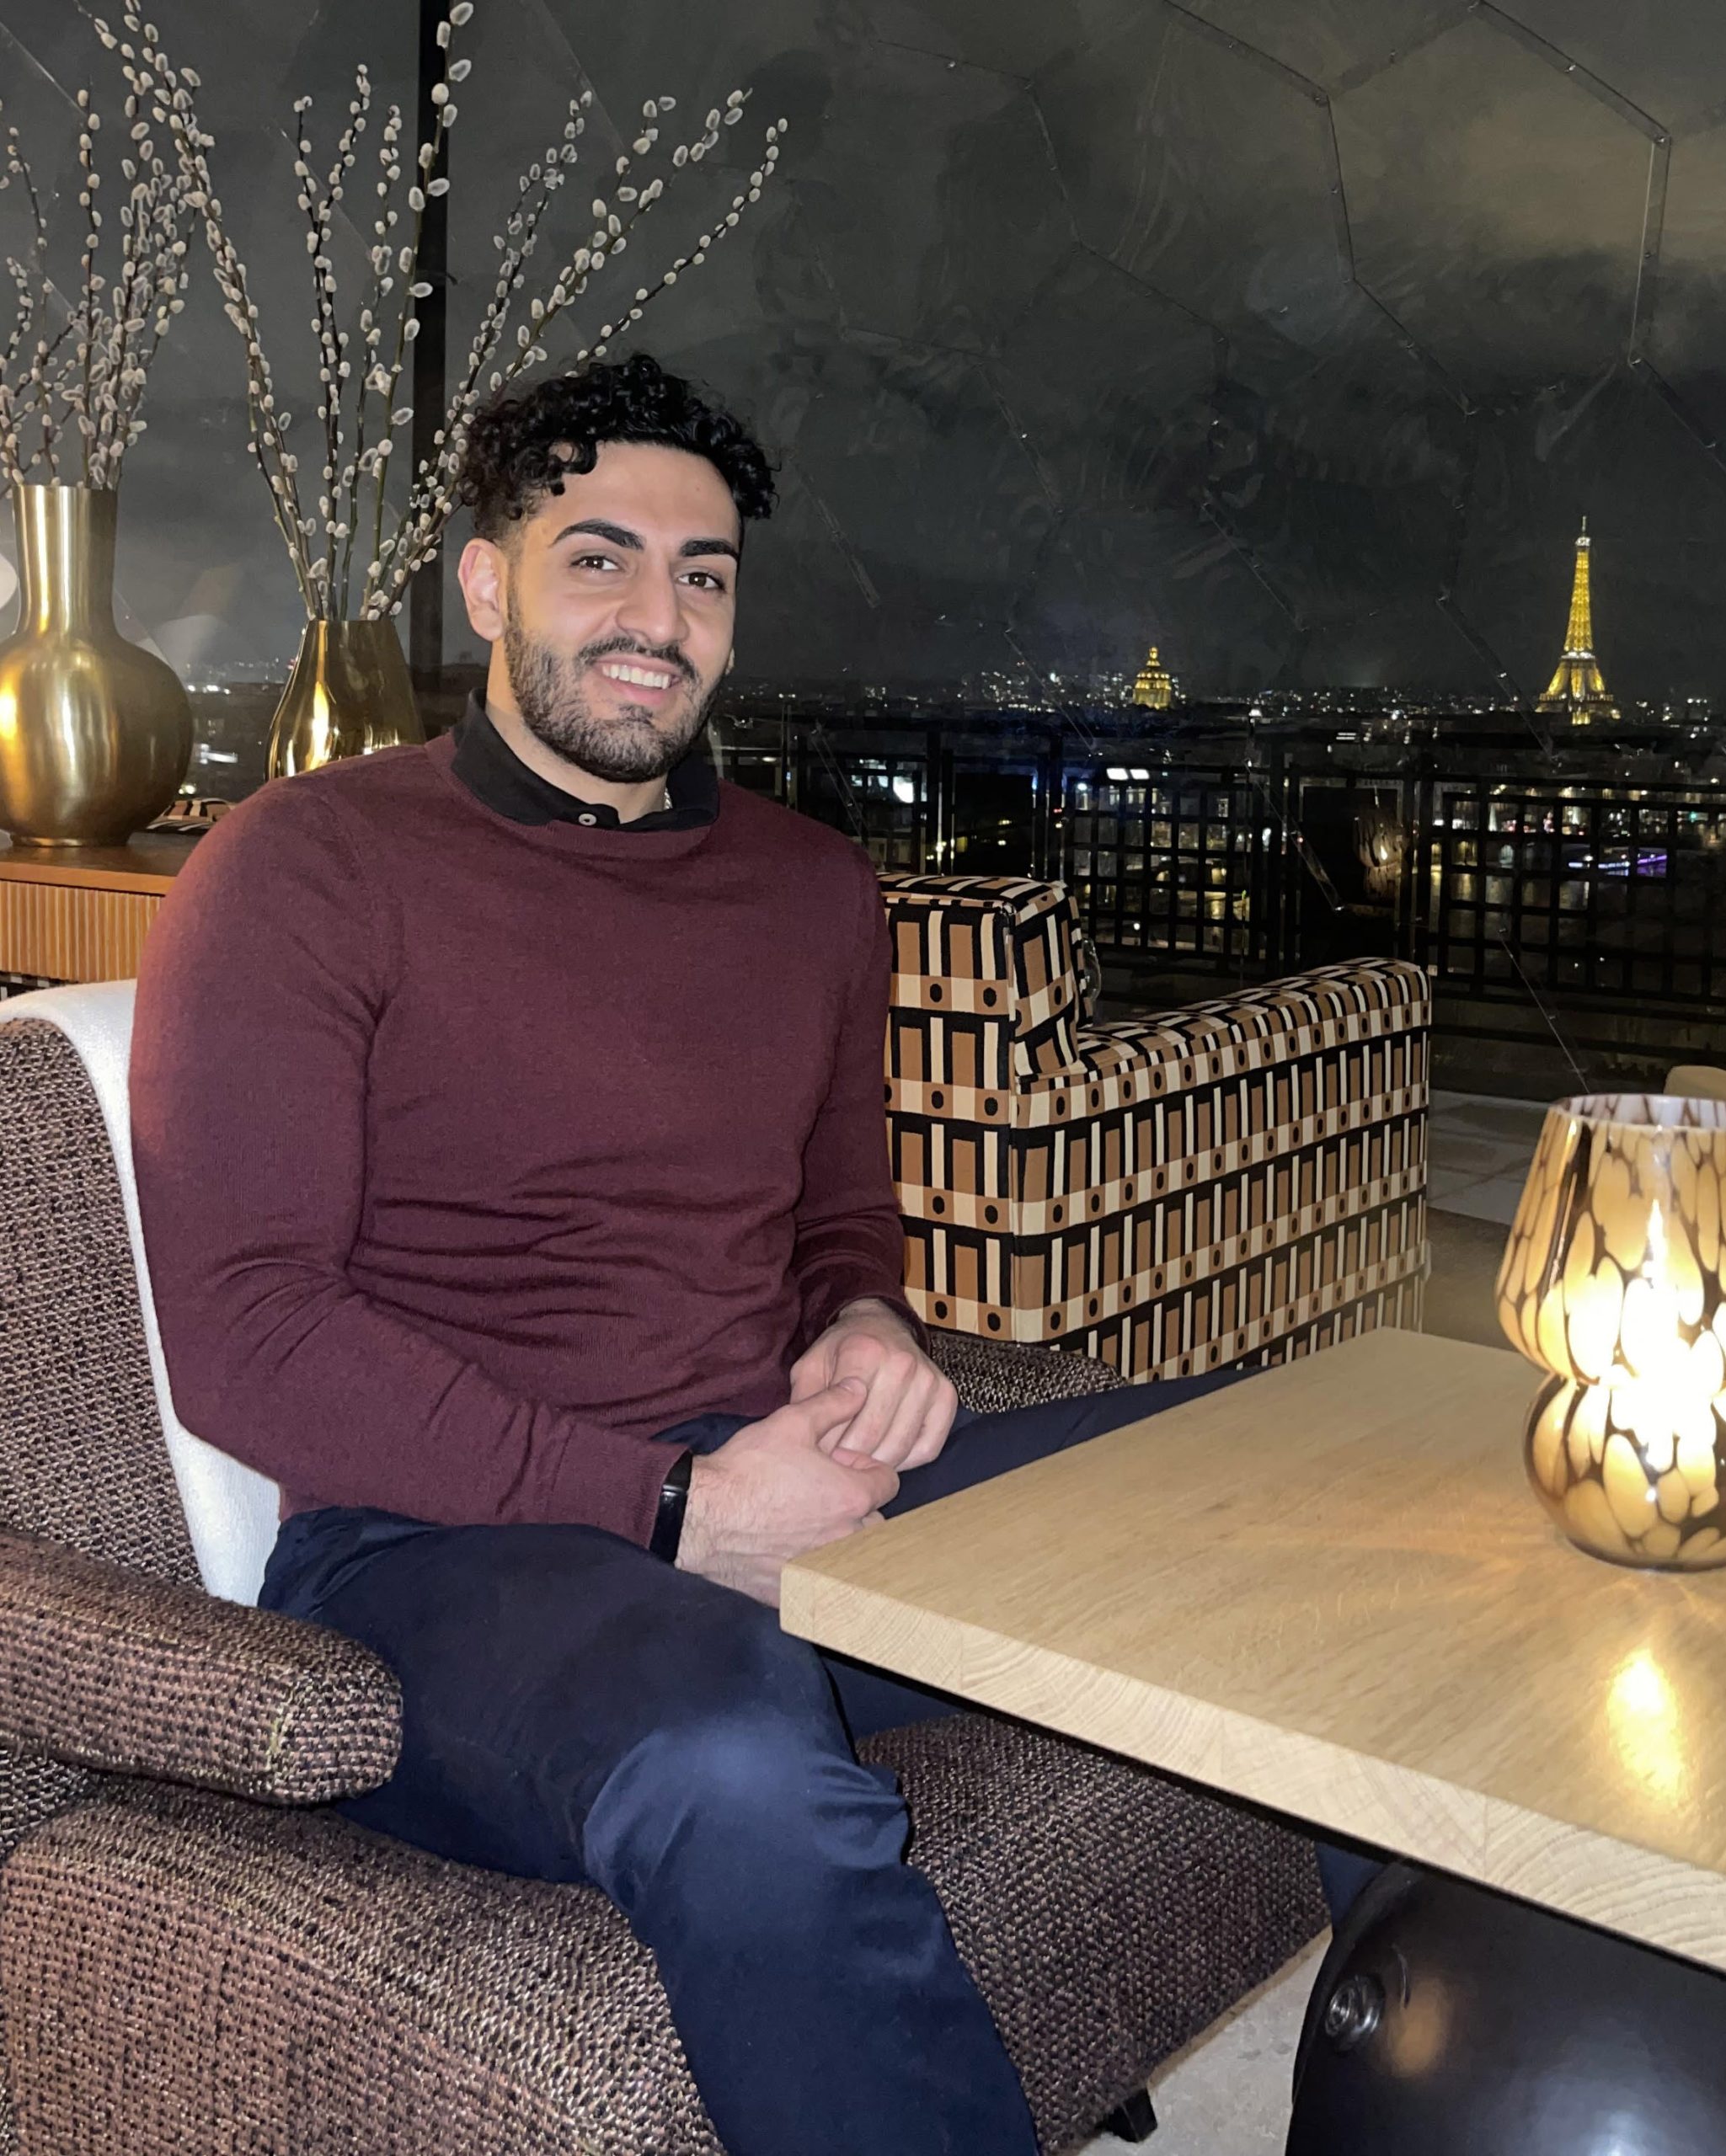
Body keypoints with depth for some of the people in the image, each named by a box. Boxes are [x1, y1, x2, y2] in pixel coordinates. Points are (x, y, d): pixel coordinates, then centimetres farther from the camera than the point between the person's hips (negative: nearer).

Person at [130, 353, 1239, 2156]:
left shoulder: (813, 888, 17)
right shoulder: (304, 866, -3)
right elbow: (238, 1334, -11)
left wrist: (868, 1328, 1)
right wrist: (674, 1506, -15)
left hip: (788, 1504, 6)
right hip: (442, 1544, -6)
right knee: (740, 1774, -40)